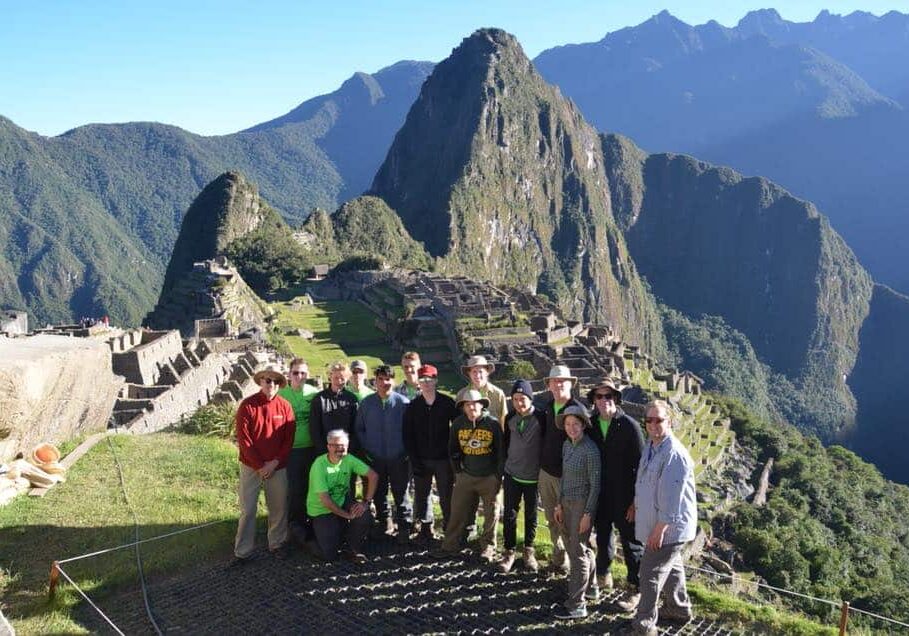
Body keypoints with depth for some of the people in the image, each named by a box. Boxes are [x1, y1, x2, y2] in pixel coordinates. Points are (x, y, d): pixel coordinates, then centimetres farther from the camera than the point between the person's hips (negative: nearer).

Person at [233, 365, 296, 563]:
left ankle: (277, 544, 26)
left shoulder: (285, 406, -2)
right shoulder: (247, 405, -8)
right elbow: (243, 439, -9)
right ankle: (243, 551, 12)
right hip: (251, 466, -2)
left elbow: (289, 439, 0)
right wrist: (259, 465, -11)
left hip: (278, 467, 2)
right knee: (247, 509, 2)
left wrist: (275, 462, -10)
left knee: (278, 508, 9)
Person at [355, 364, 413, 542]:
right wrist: (365, 449, 2)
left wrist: (406, 451, -5)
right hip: (375, 459, 3)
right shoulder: (366, 403, 1)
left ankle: (404, 527, 10)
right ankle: (384, 522, 30)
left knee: (400, 493, 1)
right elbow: (359, 428, 9)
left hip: (398, 459, -3)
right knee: (379, 493, 13)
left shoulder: (403, 402, -7)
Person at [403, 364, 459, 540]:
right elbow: (408, 435, 1)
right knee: (422, 494, 8)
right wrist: (414, 460, -6)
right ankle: (426, 527, 21)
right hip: (421, 460, 2)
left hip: (443, 459, -2)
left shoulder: (447, 403, -4)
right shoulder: (413, 406, 1)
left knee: (447, 495, 3)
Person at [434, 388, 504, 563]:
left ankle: (488, 548, 20)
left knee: (490, 514, 7)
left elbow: (501, 452, -5)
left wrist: (497, 476, -6)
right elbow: (453, 450, 9)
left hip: (489, 477, -2)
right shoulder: (458, 423, -3)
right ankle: (450, 546, 16)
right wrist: (458, 471, 7)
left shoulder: (492, 424, -11)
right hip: (465, 476, 2)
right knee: (457, 512, 5)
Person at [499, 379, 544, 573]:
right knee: (510, 514, 4)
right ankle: (509, 551, 16)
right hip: (512, 474, 3)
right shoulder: (510, 419, 0)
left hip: (533, 476, -2)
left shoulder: (540, 418, -11)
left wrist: (542, 468, -2)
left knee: (531, 515, 11)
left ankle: (529, 550, 26)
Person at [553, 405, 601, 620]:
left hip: (583, 504, -8)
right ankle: (591, 588, 38)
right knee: (579, 547, 20)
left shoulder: (590, 451, -18)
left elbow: (595, 485, -15)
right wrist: (559, 504, 13)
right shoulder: (567, 445, 4)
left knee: (577, 552, -2)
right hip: (567, 502, 8)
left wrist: (588, 514, -15)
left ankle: (576, 605, 7)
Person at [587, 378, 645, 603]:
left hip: (625, 499, -4)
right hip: (599, 497, 5)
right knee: (602, 538, 20)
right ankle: (603, 576, 40)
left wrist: (636, 500, -14)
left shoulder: (630, 426, -13)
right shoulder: (590, 425, 0)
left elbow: (640, 465, -12)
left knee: (631, 544, 6)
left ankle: (636, 589, 19)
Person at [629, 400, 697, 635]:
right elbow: (644, 483, 17)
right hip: (656, 522, 9)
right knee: (671, 566, 25)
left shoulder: (674, 454, -26)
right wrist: (636, 504, 19)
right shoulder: (650, 446, 4)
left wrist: (659, 529, -23)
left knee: (651, 572, -2)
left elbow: (672, 497, -26)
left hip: (670, 527, -9)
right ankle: (679, 608, 43)